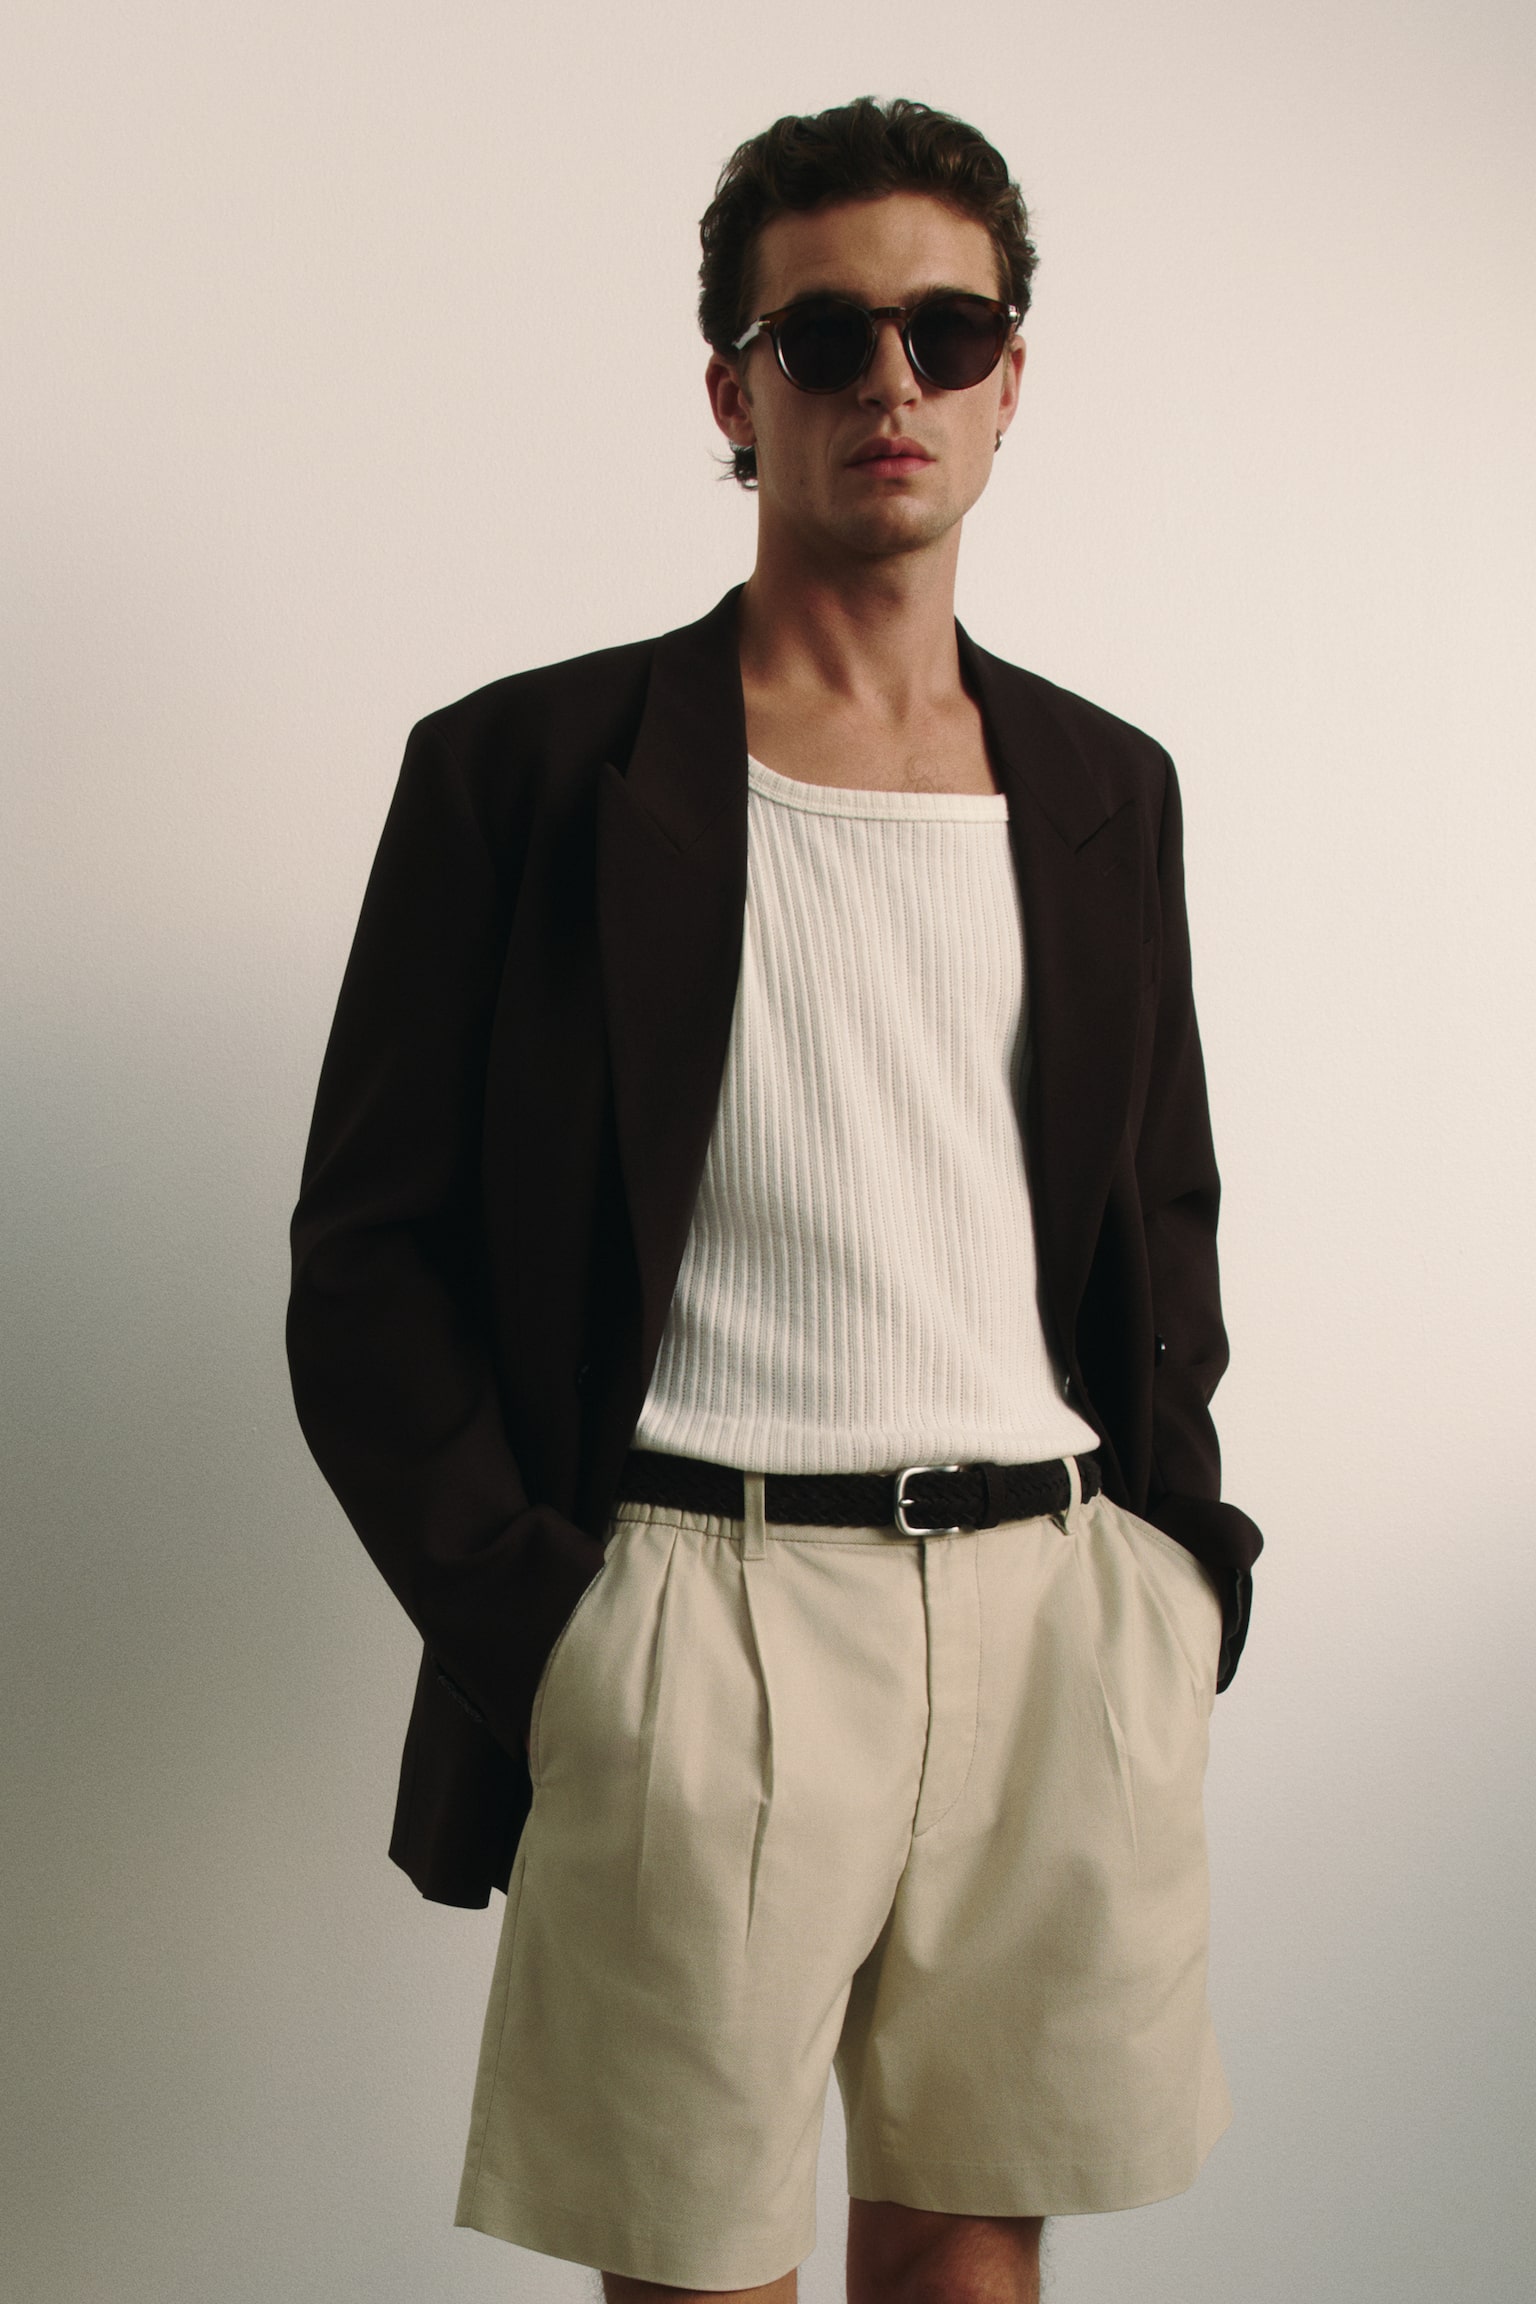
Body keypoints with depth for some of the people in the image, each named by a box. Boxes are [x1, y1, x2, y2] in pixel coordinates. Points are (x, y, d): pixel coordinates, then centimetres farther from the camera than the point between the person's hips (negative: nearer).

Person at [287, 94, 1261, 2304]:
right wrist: (521, 1610, -9)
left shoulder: (1107, 789, 15)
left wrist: (1176, 1544, 9)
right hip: (701, 1608, -3)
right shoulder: (536, 769, 1)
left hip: (1064, 1615, 4)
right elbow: (368, 1252, 0)